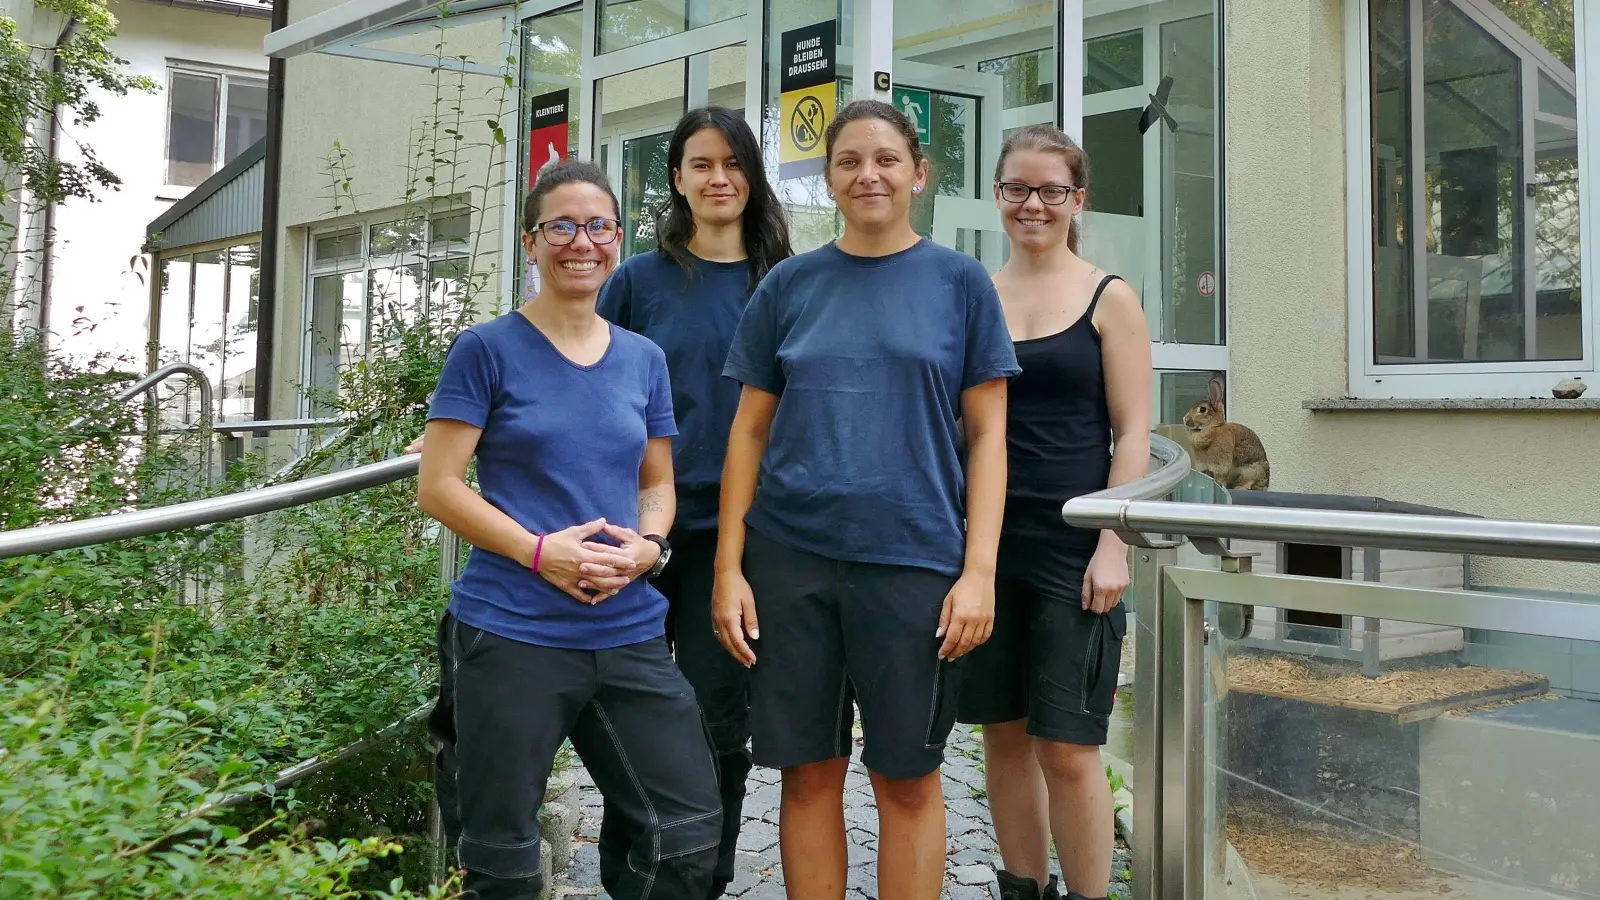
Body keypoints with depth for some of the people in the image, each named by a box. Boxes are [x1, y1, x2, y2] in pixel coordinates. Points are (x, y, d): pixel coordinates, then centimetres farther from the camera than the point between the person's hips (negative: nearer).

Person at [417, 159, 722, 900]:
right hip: (511, 633, -4)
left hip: (629, 633, 4)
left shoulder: (644, 360, 11)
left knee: (691, 835, 3)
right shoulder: (487, 349, -2)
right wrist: (540, 551, -17)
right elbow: (437, 486, -5)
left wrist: (646, 546, -6)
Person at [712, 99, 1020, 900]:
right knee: (809, 771, 10)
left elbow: (986, 435, 2)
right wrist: (728, 568, 0)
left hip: (913, 558, -1)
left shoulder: (961, 282, 4)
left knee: (907, 775, 9)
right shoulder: (790, 284, 8)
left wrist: (978, 570, -7)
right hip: (790, 556, 2)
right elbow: (750, 431, 7)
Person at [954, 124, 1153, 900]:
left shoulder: (1109, 299, 1)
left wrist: (1113, 544, -12)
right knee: (1003, 734, 12)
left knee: (1066, 747, 0)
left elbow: (1132, 433, -3)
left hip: (1072, 550, -3)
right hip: (986, 543, 4)